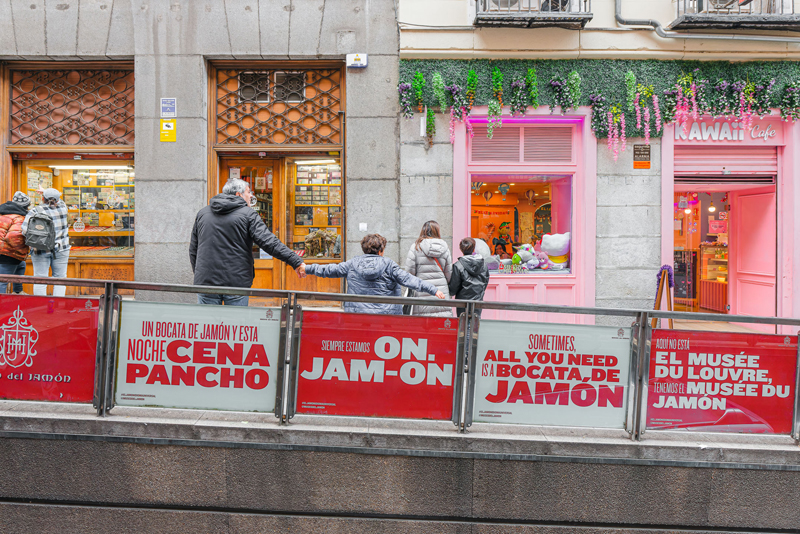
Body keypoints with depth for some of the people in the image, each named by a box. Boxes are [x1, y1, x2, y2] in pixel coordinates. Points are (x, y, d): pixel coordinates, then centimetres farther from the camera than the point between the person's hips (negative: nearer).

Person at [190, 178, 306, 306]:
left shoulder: (202, 213, 12)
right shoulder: (248, 214, -4)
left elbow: (193, 250, 18)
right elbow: (268, 242, -15)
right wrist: (296, 262, -16)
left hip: (205, 281, 4)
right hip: (237, 282, -4)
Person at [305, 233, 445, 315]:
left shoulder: (352, 264, 6)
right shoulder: (388, 265, -2)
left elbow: (329, 270, 14)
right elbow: (407, 279, -7)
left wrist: (307, 268, 28)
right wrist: (433, 290, -6)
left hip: (357, 313, 3)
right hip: (386, 315, -2)